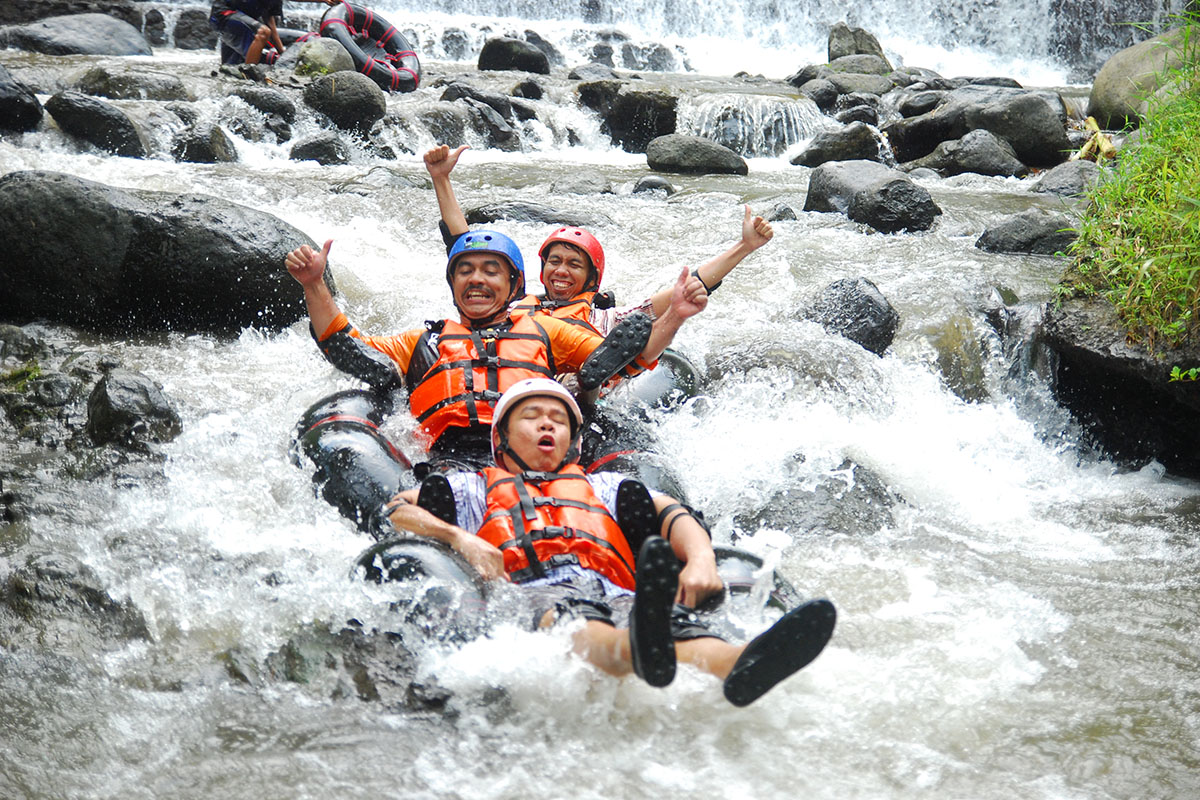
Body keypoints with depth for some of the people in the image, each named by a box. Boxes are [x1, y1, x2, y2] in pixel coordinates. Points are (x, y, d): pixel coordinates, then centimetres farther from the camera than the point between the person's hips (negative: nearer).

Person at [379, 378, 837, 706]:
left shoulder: (604, 488, 40)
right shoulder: (475, 489, 36)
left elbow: (672, 515, 24)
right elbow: (397, 509, 22)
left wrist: (700, 558, 0)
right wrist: (459, 538, 2)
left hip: (617, 595, 2)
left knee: (678, 625, -36)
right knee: (572, 619, -43)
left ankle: (738, 669, -71)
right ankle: (638, 650, -78)